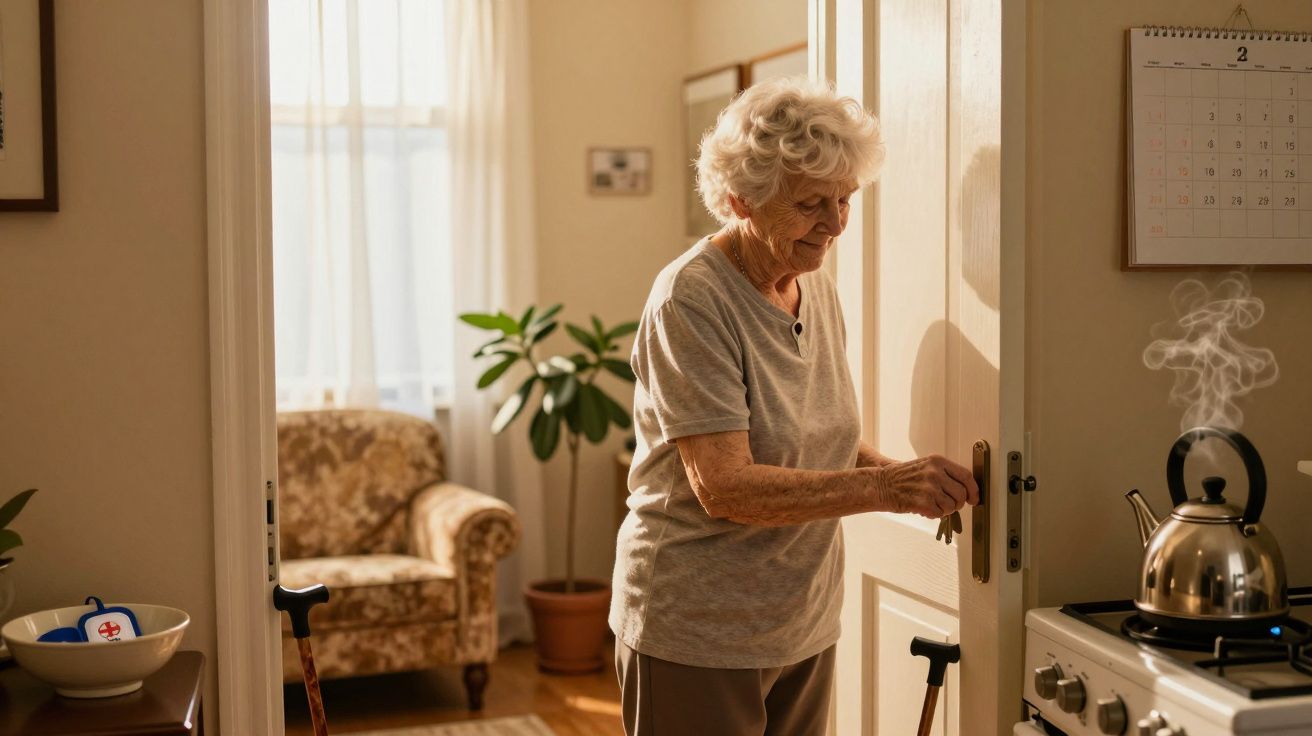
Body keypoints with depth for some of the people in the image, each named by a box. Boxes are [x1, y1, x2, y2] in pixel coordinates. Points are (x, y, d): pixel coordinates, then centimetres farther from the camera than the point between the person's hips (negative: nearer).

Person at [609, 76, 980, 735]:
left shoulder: (817, 288, 5)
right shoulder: (692, 300, -19)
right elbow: (724, 486, -26)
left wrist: (903, 475, -3)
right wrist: (883, 487, -32)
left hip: (805, 624, 7)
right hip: (697, 637, -7)